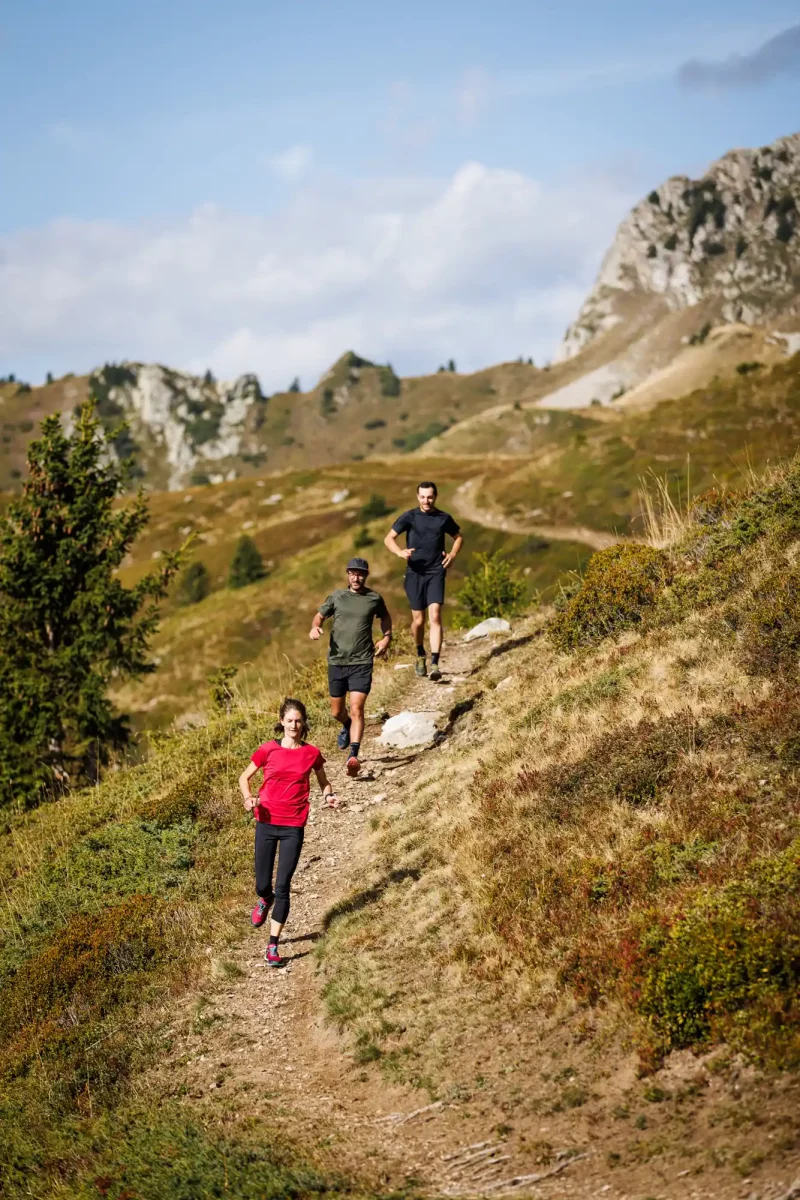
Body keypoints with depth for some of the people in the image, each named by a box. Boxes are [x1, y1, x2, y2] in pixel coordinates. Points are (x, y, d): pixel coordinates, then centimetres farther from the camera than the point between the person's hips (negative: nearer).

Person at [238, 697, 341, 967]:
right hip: (267, 823, 0)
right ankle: (264, 900, 45)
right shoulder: (268, 750, -2)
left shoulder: (311, 753, 1)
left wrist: (329, 796, -4)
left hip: (293, 828, 0)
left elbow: (323, 781, 17)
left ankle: (273, 946, 3)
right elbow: (244, 777, 8)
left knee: (283, 887, -5)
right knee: (263, 885, 5)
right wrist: (248, 798, -12)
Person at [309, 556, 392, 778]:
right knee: (336, 712, 15)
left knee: (356, 709, -16)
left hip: (362, 662, -2)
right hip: (336, 662, 2)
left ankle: (354, 756, -19)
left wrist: (387, 637, 4)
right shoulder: (337, 596, 3)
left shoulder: (374, 599, 3)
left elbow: (385, 618, 21)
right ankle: (347, 726, 49)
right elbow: (320, 615, 12)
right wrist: (315, 627, -10)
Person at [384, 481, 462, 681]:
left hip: (436, 573, 0)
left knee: (435, 617, -13)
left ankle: (434, 664, -17)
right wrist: (400, 552, -21)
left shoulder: (444, 518, 4)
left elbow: (458, 537, 20)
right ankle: (420, 655, 34)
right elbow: (389, 538, -1)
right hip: (415, 573, 0)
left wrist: (452, 554, 1)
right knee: (418, 620, 6)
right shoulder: (409, 517, -1)